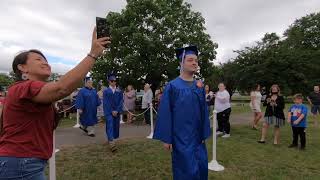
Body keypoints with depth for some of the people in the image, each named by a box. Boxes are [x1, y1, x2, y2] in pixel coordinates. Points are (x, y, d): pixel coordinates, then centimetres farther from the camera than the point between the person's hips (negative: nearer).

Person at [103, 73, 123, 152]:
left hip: (117, 112, 3)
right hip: (109, 112, -3)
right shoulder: (106, 91, 2)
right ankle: (112, 144, -18)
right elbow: (106, 103, -3)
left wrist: (117, 111, -9)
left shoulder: (119, 91, 8)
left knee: (116, 127, 9)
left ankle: (110, 140, 31)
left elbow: (121, 101, 3)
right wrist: (112, 111, -11)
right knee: (110, 126, -12)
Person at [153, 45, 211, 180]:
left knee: (201, 168, 13)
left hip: (197, 137, 5)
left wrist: (204, 134, 7)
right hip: (181, 137, -5)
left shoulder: (199, 86, 6)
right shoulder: (172, 86, -9)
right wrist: (166, 138, -11)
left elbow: (204, 112, 8)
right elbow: (165, 113, -11)